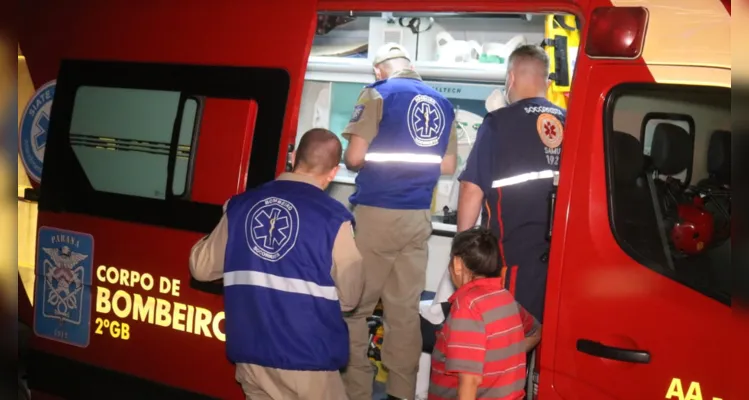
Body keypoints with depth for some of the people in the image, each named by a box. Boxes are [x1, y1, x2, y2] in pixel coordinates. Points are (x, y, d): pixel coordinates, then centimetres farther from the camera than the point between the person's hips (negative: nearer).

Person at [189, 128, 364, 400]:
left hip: (250, 352, 4)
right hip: (307, 357, -4)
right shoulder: (333, 218, -12)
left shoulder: (240, 206, 1)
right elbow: (349, 297, -3)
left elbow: (201, 267, 12)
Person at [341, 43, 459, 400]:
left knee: (353, 306, 4)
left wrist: (372, 162, 11)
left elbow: (354, 157, -11)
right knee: (405, 309, 10)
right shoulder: (442, 103, 12)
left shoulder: (378, 93, -3)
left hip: (375, 214, -5)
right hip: (418, 217, 5)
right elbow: (447, 166, 16)